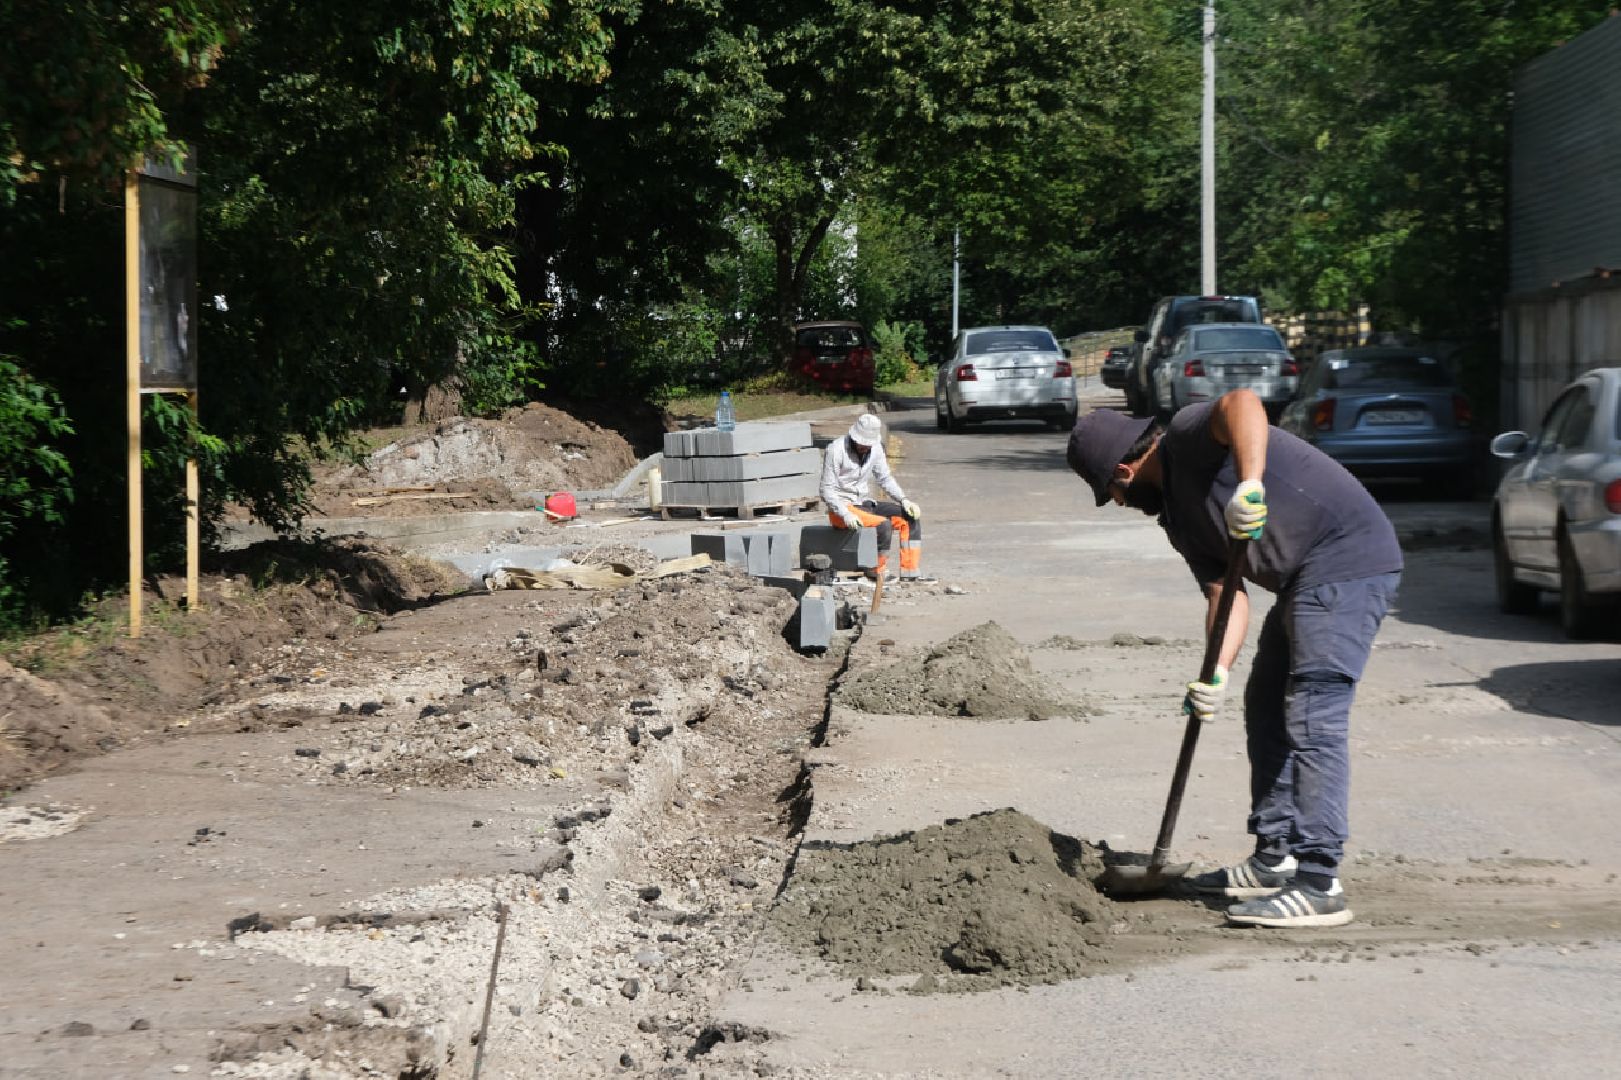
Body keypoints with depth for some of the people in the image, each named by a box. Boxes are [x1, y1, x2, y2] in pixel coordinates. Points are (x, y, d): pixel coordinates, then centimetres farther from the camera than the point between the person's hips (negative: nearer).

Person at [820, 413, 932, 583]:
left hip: (863, 504, 8)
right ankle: (877, 571, -10)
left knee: (911, 516, -3)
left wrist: (904, 500, -2)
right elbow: (826, 490, -16)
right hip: (841, 508, -8)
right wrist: (845, 515, -28)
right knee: (884, 524, -29)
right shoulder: (837, 450, -17)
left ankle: (910, 571, -3)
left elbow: (885, 478, 14)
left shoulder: (875, 448, 3)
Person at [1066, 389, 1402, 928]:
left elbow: (1241, 402, -30)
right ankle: (1275, 860, 27)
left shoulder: (1189, 436, -7)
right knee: (1266, 708, 18)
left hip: (1348, 563, -11)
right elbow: (1226, 593, 7)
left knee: (1312, 719, -14)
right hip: (1307, 580, 11)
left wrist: (1249, 485, -43)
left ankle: (1319, 887, -15)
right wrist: (1217, 673, -9)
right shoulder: (1178, 517, 17)